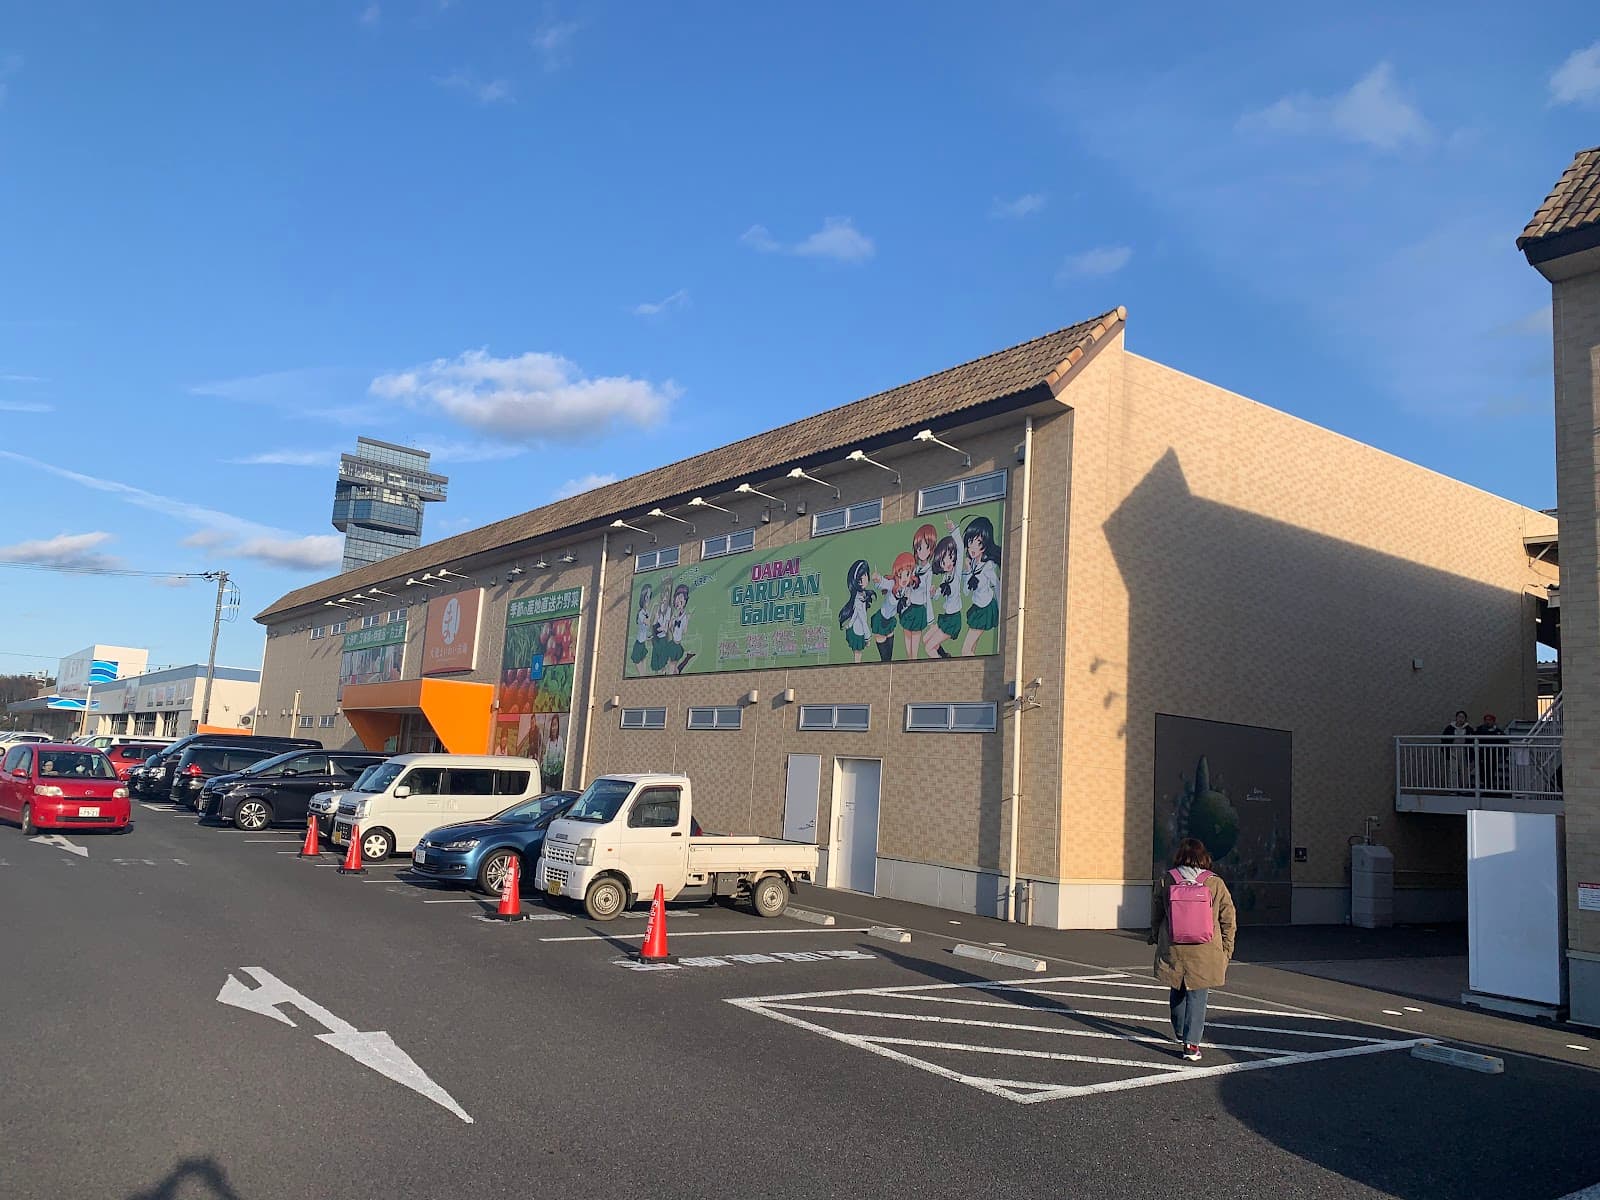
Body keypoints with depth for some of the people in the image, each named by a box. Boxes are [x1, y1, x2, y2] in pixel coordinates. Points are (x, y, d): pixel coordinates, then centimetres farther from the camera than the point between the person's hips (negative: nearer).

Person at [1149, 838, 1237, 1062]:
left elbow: (1155, 916, 7)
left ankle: (1180, 1033, 37)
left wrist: (1155, 938, 23)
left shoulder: (1164, 881, -3)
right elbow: (1228, 920, 1)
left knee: (1177, 992, 20)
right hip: (1204, 952, -2)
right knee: (1197, 995, 5)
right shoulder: (1216, 884, -5)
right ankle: (1191, 1043, -1)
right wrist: (1226, 950, 12)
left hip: (1173, 950, 2)